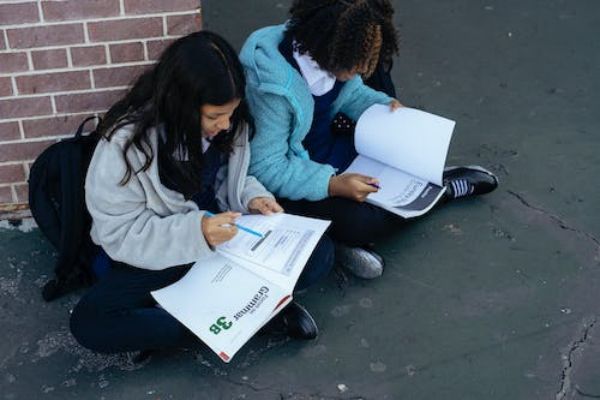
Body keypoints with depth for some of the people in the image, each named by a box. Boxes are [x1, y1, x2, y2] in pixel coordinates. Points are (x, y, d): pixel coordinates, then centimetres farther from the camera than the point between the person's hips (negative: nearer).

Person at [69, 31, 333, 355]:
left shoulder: (232, 123, -9)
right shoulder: (127, 142, -22)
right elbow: (117, 233, -20)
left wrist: (251, 196, -14)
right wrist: (195, 232, -33)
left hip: (225, 235, 3)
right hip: (162, 256, -2)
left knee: (319, 252, -14)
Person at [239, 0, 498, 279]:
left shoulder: (328, 54, -13)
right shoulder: (273, 87, -33)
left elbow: (350, 93, 9)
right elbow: (266, 169, -29)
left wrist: (386, 107, -11)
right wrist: (333, 185, -37)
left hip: (329, 146, 8)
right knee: (362, 222, -26)